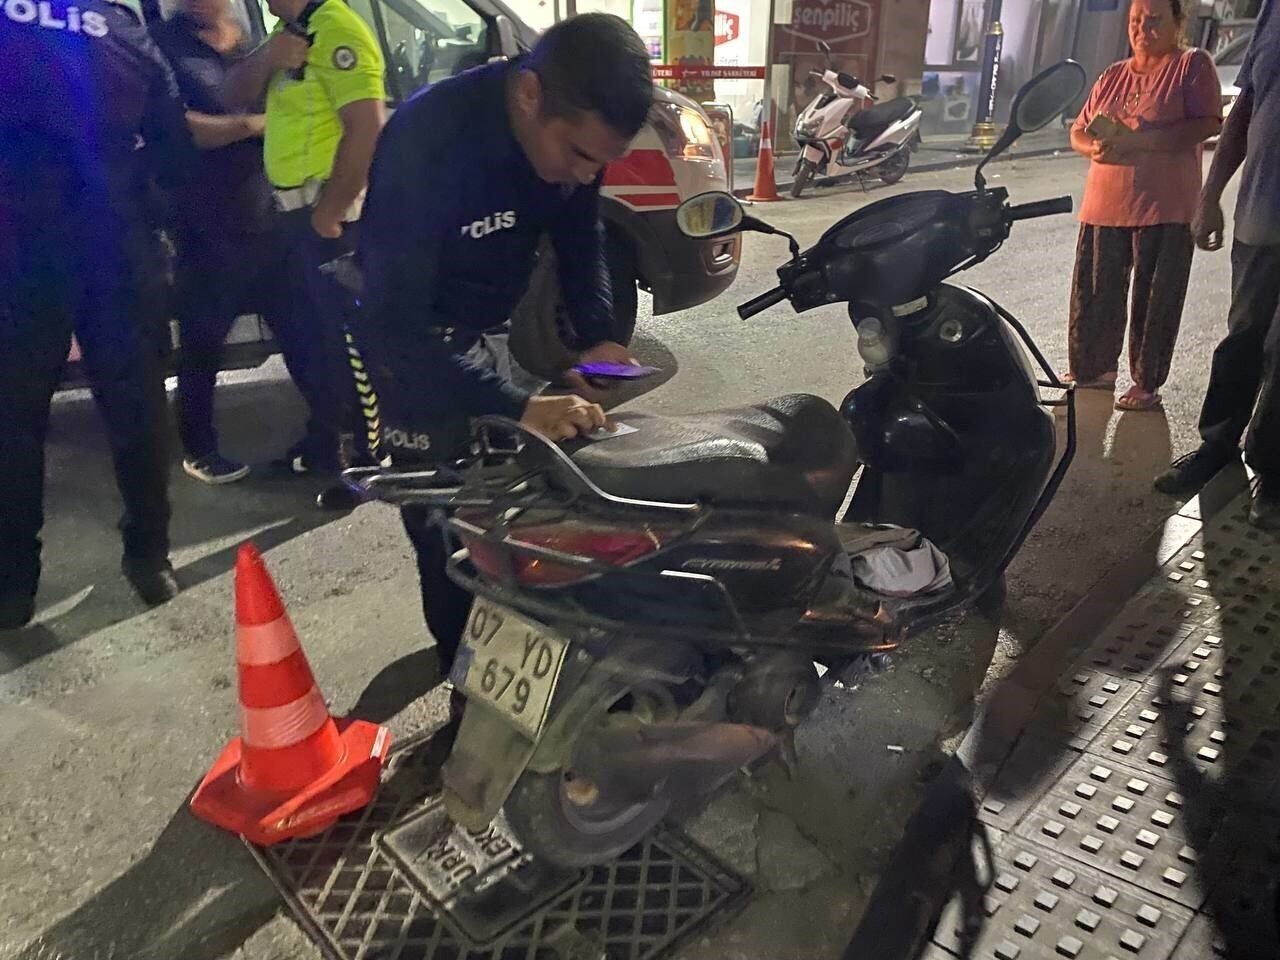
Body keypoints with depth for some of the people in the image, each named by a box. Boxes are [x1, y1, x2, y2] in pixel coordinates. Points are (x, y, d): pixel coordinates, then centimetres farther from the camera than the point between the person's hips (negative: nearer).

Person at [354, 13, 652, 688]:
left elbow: (581, 234, 3)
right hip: (405, 336, -6)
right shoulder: (427, 142, -34)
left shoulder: (574, 130, -14)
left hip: (478, 331, 7)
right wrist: (517, 407, -46)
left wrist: (596, 337, -13)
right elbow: (395, 316, -38)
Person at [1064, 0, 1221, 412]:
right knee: (1095, 293, 8)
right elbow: (1079, 131, 18)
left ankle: (1146, 384, 7)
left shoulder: (1193, 65, 1)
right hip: (1104, 205, 5)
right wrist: (1095, 147, -7)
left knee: (1154, 300, -2)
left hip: (1164, 208, -5)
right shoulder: (1112, 76, 18)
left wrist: (1134, 140, -20)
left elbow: (1205, 125, -11)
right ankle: (1094, 368, 23)